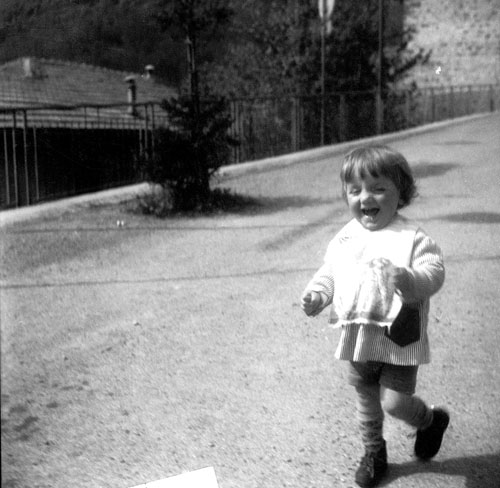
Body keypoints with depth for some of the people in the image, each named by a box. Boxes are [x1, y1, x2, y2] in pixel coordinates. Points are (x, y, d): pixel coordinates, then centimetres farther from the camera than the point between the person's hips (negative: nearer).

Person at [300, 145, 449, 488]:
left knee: (395, 401, -4)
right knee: (366, 398, 19)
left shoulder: (412, 237, -12)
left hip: (398, 340, -5)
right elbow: (330, 272, 13)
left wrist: (409, 280, -42)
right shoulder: (345, 238, 4)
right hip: (358, 338, 6)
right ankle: (374, 452, 41)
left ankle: (431, 419, 30)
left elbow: (434, 270, -21)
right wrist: (317, 294, -5)